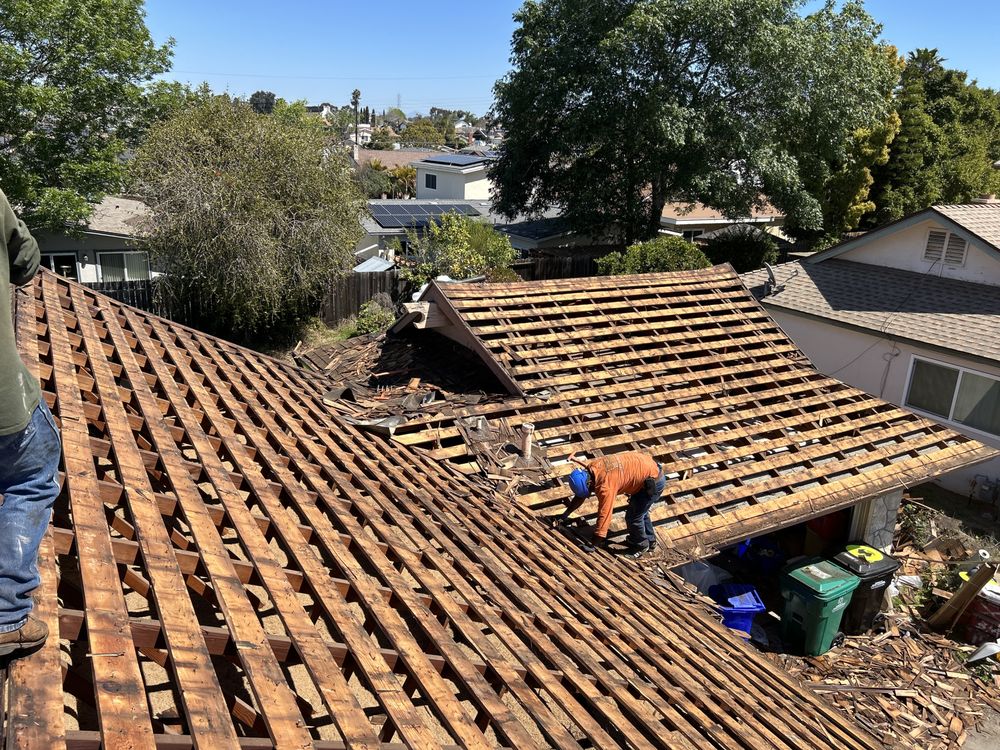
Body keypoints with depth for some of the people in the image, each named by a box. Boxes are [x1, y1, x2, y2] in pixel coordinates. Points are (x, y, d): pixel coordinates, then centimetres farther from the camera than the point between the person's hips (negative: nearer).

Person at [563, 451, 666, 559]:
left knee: (633, 517, 3)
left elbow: (604, 516, -27)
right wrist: (565, 514, 10)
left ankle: (640, 546, 26)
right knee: (640, 511, 26)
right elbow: (580, 496, 9)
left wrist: (594, 545, -20)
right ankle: (650, 541, 45)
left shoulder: (605, 486, -31)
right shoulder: (591, 468, -6)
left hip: (654, 481, -9)